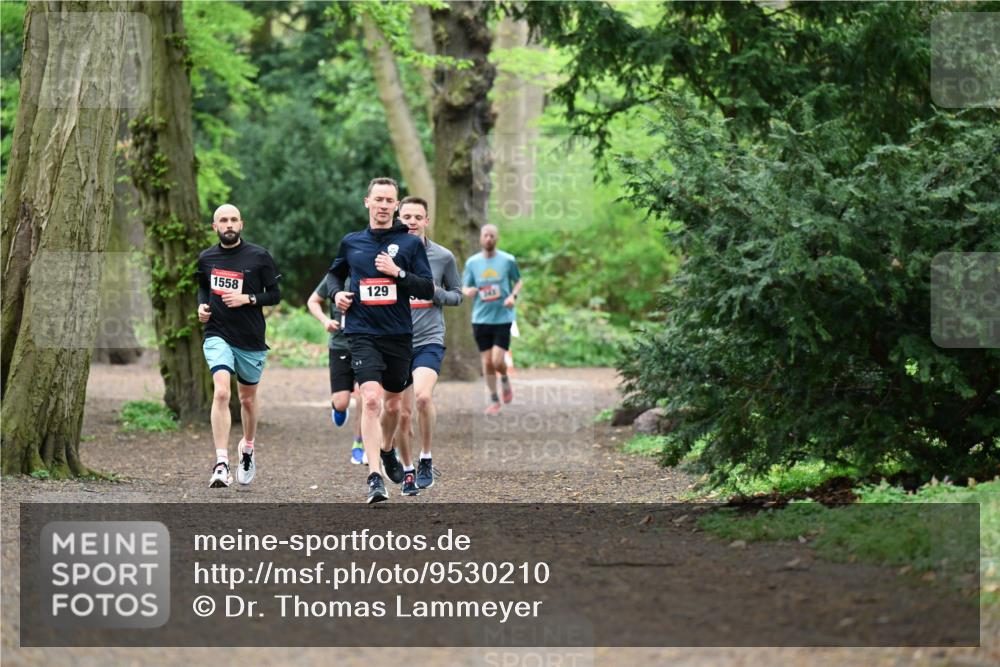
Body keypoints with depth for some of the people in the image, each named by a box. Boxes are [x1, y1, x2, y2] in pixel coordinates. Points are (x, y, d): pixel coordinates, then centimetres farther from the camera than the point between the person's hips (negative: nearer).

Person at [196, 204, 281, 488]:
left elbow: (275, 294, -1)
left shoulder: (259, 257, -4)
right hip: (218, 335, 0)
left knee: (247, 398, 16)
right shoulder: (206, 258, 4)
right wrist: (202, 305, 2)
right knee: (221, 392, -21)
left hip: (251, 340, 0)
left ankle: (248, 446, 45)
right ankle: (221, 464, -24)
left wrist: (247, 299, -16)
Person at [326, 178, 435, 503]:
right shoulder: (351, 242, 7)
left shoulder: (410, 243, 1)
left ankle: (387, 451, 47)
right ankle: (374, 477, -21)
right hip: (362, 333, -1)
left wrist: (398, 273, -16)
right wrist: (337, 292, 5)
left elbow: (428, 289, -3)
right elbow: (336, 273, 26)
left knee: (393, 403, 16)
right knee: (371, 399, -19)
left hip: (398, 334, 1)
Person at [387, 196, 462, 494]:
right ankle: (407, 470, 22)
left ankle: (426, 459, -7)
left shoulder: (443, 257, 2)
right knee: (403, 414, 3)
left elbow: (457, 296, 11)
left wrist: (437, 293, -8)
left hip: (429, 341, -2)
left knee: (423, 396, -26)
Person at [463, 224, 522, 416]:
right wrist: (468, 291, -16)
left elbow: (518, 281, 10)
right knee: (487, 362, 4)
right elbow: (464, 288, 9)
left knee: (498, 361, -11)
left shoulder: (508, 260, -2)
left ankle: (505, 379, 23)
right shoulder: (472, 262, 3)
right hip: (480, 319, 2)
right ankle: (494, 400, 18)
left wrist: (513, 296, -10)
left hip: (502, 318, -2)